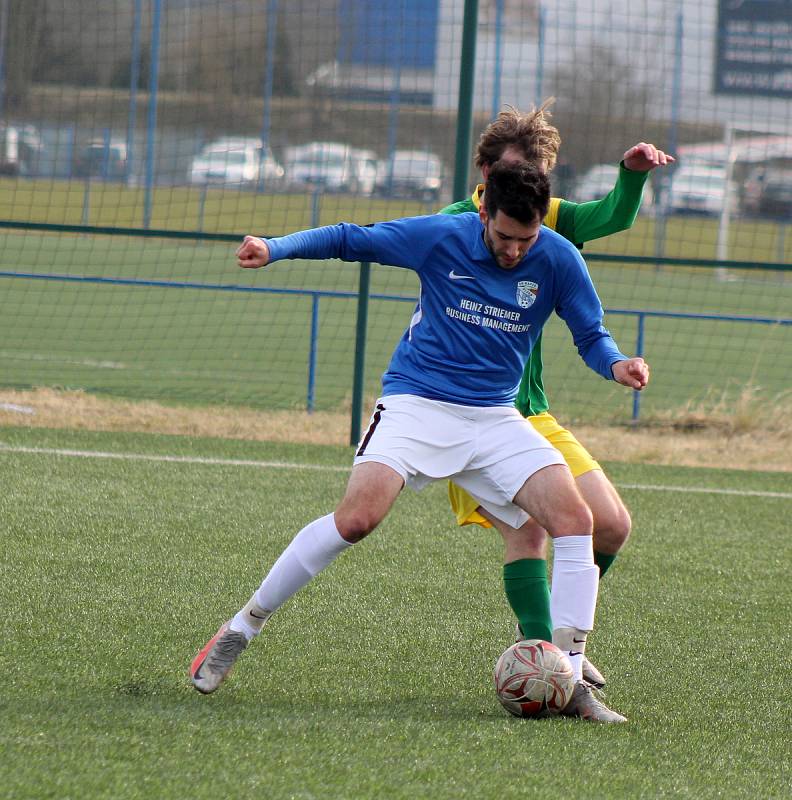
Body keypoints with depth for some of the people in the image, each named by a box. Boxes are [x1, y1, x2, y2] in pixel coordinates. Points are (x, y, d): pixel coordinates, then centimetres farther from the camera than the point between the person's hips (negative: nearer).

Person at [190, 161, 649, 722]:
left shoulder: (558, 260, -4)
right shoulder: (441, 237, -9)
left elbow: (591, 335, 7)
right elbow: (350, 239, 2)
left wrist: (616, 364, -16)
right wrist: (275, 248, -11)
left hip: (496, 418, 3)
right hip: (417, 402, -3)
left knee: (575, 519, -17)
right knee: (357, 517, -25)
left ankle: (571, 682, -11)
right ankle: (241, 630, -10)